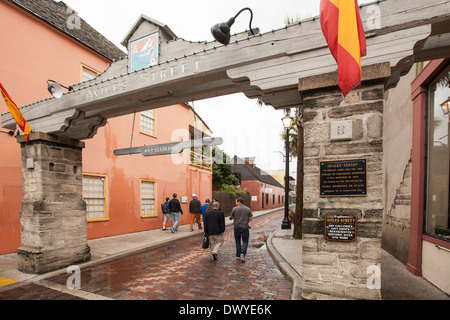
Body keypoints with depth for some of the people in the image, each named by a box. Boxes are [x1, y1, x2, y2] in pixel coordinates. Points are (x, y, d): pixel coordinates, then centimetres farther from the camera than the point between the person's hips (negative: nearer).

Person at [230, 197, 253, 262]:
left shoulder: (234, 209, -7)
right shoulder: (248, 209, -3)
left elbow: (232, 217, 5)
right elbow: (250, 219, -1)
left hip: (237, 227, 1)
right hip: (245, 227, 0)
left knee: (238, 241, 16)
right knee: (245, 242, 10)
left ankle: (238, 255, 21)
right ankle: (242, 254, -9)